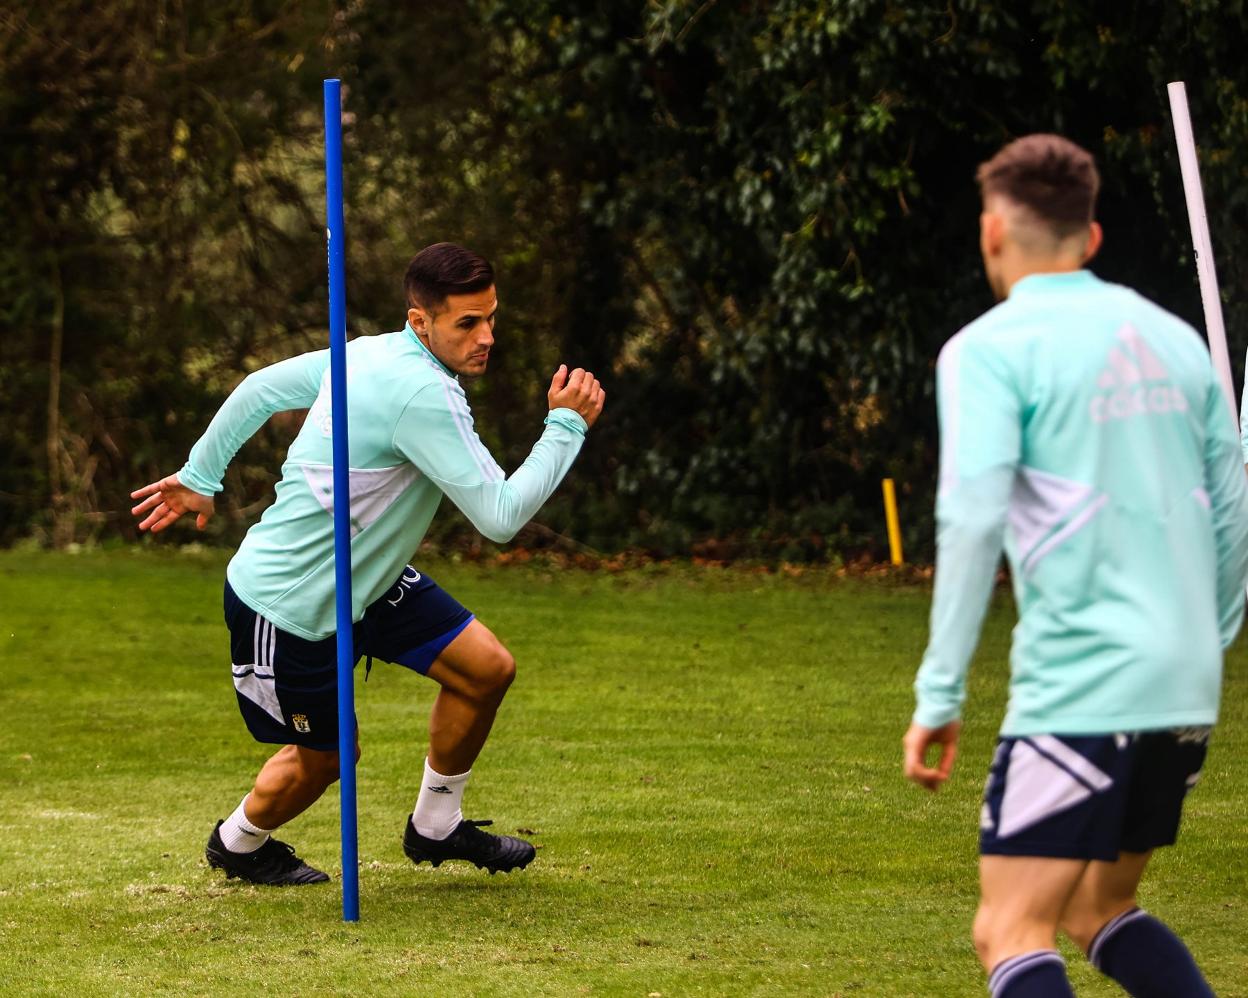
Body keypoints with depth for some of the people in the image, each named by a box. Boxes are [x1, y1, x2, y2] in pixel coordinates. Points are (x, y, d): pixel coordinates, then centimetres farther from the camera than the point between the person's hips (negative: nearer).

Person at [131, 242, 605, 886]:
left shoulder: (368, 354, -4)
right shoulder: (422, 394, -32)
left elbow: (260, 387, 9)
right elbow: (501, 517, -32)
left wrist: (200, 476, 21)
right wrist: (566, 425, -22)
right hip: (289, 607, -9)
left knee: (487, 668, 3)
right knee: (324, 755, 11)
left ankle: (436, 826, 23)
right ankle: (240, 843, 42)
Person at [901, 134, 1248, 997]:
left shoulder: (992, 349, -6)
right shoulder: (1172, 338, 13)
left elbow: (972, 520, -16)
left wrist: (940, 694, -14)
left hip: (1079, 689, -7)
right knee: (1099, 910, 22)